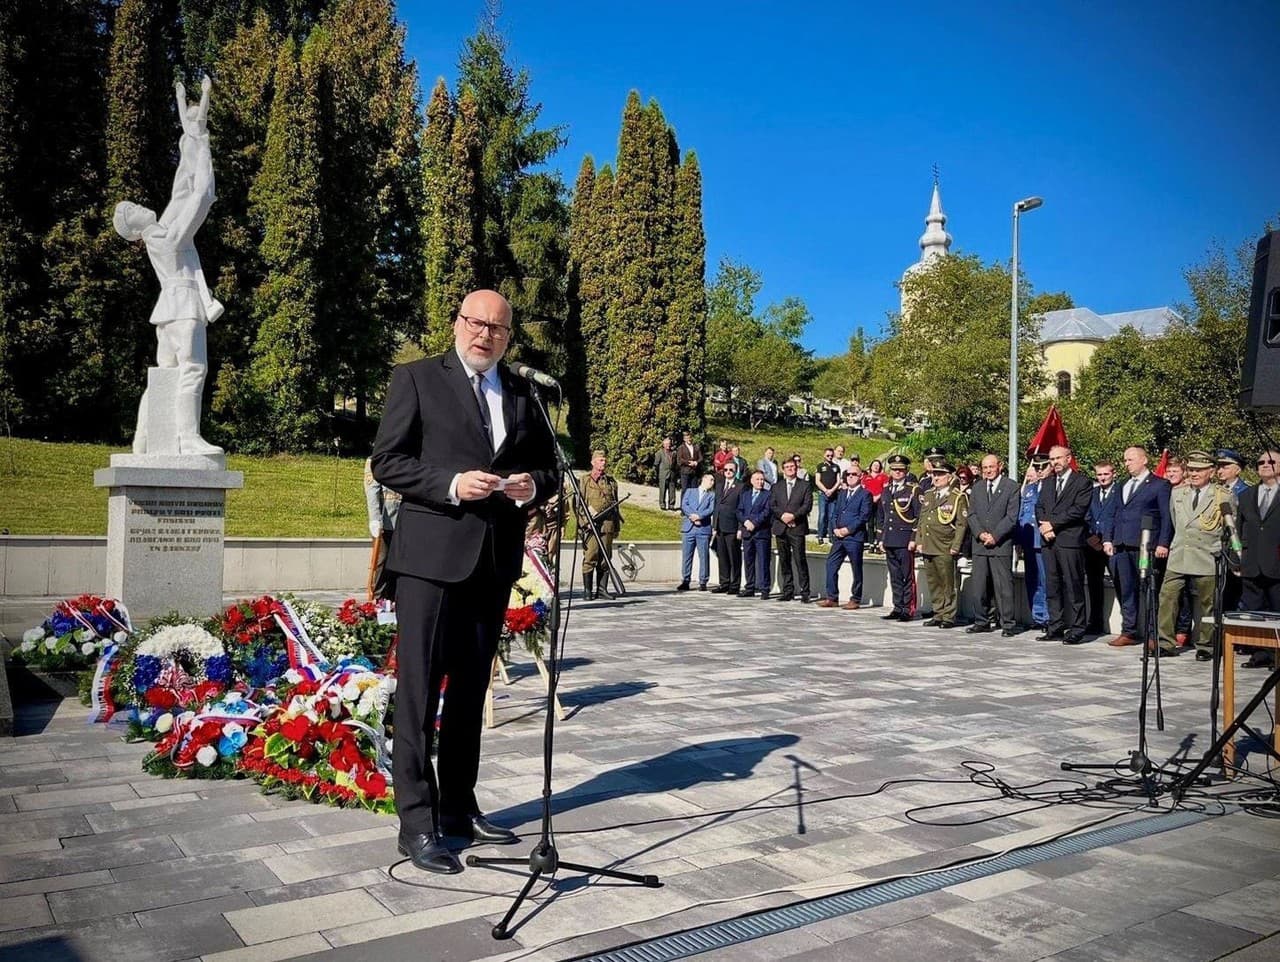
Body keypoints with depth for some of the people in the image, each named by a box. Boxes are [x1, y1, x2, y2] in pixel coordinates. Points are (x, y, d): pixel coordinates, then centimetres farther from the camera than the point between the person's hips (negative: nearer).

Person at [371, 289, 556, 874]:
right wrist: (452, 484, -19)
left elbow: (547, 468, 18)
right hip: (432, 556, -5)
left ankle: (458, 808, 26)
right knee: (420, 690, -3)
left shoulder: (521, 393, 14)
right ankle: (417, 824, 5)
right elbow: (387, 461, -5)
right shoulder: (417, 379, 1)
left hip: (495, 561, 5)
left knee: (471, 689, 14)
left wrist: (532, 486, -5)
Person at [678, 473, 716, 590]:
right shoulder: (690, 491, 17)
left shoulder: (712, 495, 15)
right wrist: (692, 517, -13)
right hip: (688, 528, 1)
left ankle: (703, 582, 1)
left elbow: (711, 510, -2)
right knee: (686, 556, 0)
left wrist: (699, 516, -17)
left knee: (704, 557, -3)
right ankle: (685, 581, 5)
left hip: (704, 529, -1)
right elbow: (684, 505, 2)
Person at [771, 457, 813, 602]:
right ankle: (788, 591, 13)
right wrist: (782, 515, -11)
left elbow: (807, 505, -4)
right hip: (780, 528, 4)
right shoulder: (776, 487, 15)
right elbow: (772, 505, 7)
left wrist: (793, 515, -16)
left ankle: (805, 592, -5)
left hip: (797, 528, -4)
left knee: (800, 560, -8)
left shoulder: (805, 485, 5)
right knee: (784, 561, 7)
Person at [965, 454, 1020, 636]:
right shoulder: (976, 488, 15)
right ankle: (983, 621, 13)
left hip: (1001, 545, -5)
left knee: (1003, 586, -4)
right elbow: (971, 514, 11)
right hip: (979, 544, 5)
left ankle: (1008, 624, 2)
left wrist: (995, 536, -12)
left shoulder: (1011, 487, 0)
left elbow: (1012, 517, -6)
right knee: (979, 586, 5)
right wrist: (980, 533, -6)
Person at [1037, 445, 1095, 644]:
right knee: (1052, 587, 8)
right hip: (1048, 541, 6)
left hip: (1070, 540, -6)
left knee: (1073, 587, -4)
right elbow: (1039, 507, 14)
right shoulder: (1047, 483, 20)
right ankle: (1055, 627, 13)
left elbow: (1079, 509, -10)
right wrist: (1044, 526, -5)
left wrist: (1053, 523, -12)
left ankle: (1076, 629, 1)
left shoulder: (1083, 482, 0)